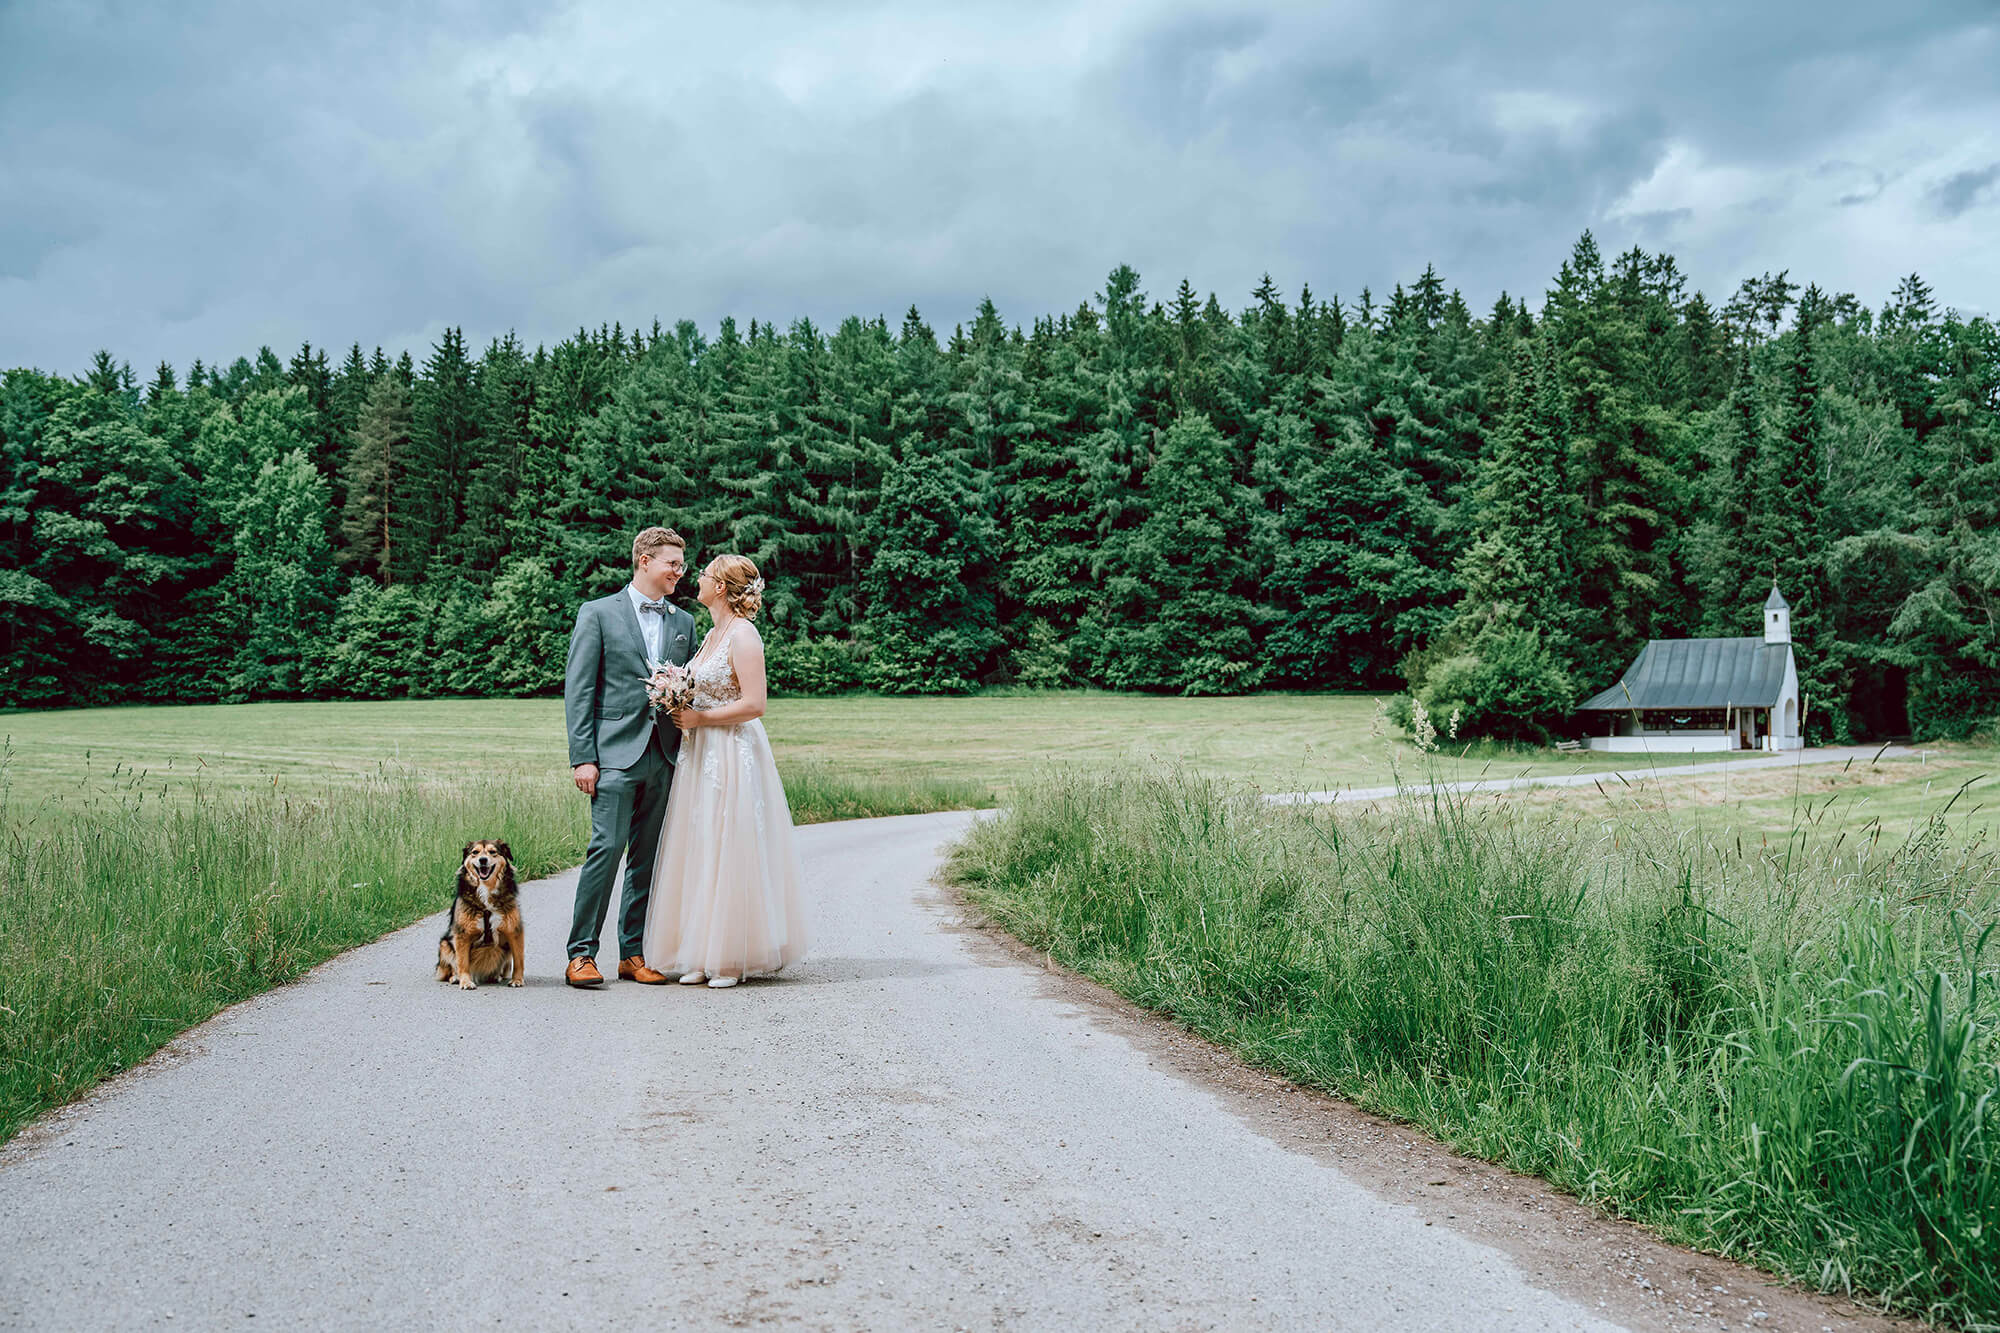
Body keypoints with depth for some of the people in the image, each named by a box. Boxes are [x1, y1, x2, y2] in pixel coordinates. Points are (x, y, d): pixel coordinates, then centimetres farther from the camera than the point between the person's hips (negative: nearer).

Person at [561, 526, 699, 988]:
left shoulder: (684, 622, 16)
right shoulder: (598, 613, 2)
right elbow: (578, 690, -2)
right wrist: (582, 757, -10)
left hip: (664, 757, 5)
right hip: (615, 753, -5)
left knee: (648, 857, 6)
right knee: (607, 848, -11)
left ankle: (634, 953, 13)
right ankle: (581, 954, -4)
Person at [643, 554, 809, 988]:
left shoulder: (743, 635, -12)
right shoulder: (712, 635, 15)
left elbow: (753, 704, -19)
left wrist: (699, 718, -14)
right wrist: (680, 709, 7)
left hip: (733, 756, -9)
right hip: (702, 757, 9)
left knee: (729, 853, -4)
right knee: (702, 854, 8)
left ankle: (735, 957, 4)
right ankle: (705, 955, 13)